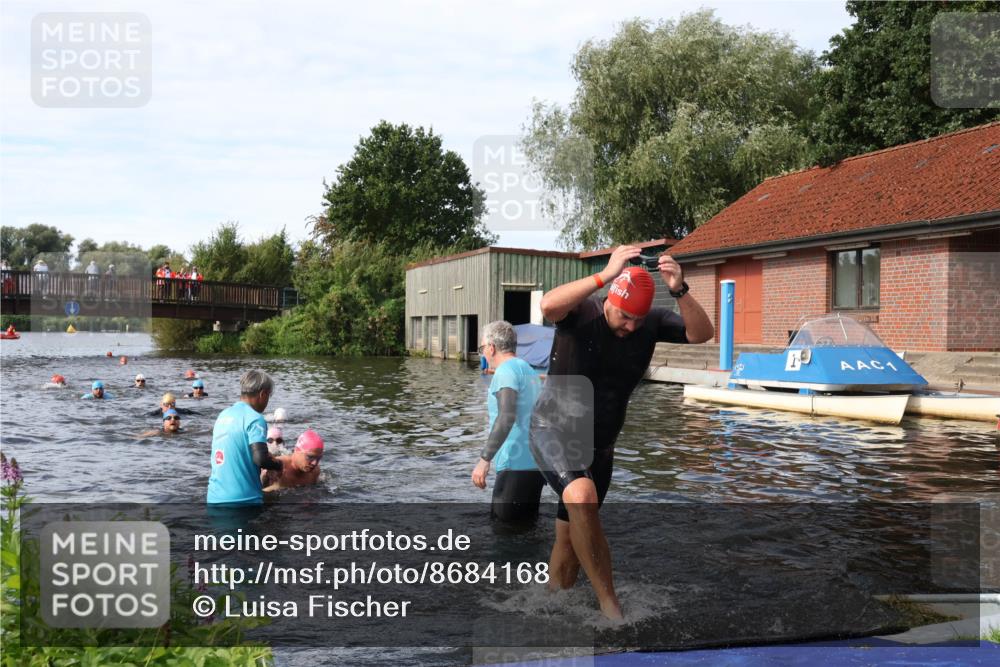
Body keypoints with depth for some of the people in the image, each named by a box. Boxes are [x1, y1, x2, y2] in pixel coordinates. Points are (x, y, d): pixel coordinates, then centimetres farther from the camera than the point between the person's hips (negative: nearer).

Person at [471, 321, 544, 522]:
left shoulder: (506, 370, -10)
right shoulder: (529, 370, 18)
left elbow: (506, 417, -23)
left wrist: (484, 459, -24)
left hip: (517, 465, -9)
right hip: (537, 463, 9)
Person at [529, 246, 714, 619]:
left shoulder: (651, 323, -6)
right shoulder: (581, 312, -17)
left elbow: (702, 333, -17)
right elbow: (548, 305, -39)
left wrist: (680, 291, -33)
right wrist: (605, 276, -46)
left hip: (599, 445, 5)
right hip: (554, 430, -5)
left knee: (570, 539, 9)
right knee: (582, 497, -33)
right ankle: (610, 605, -21)